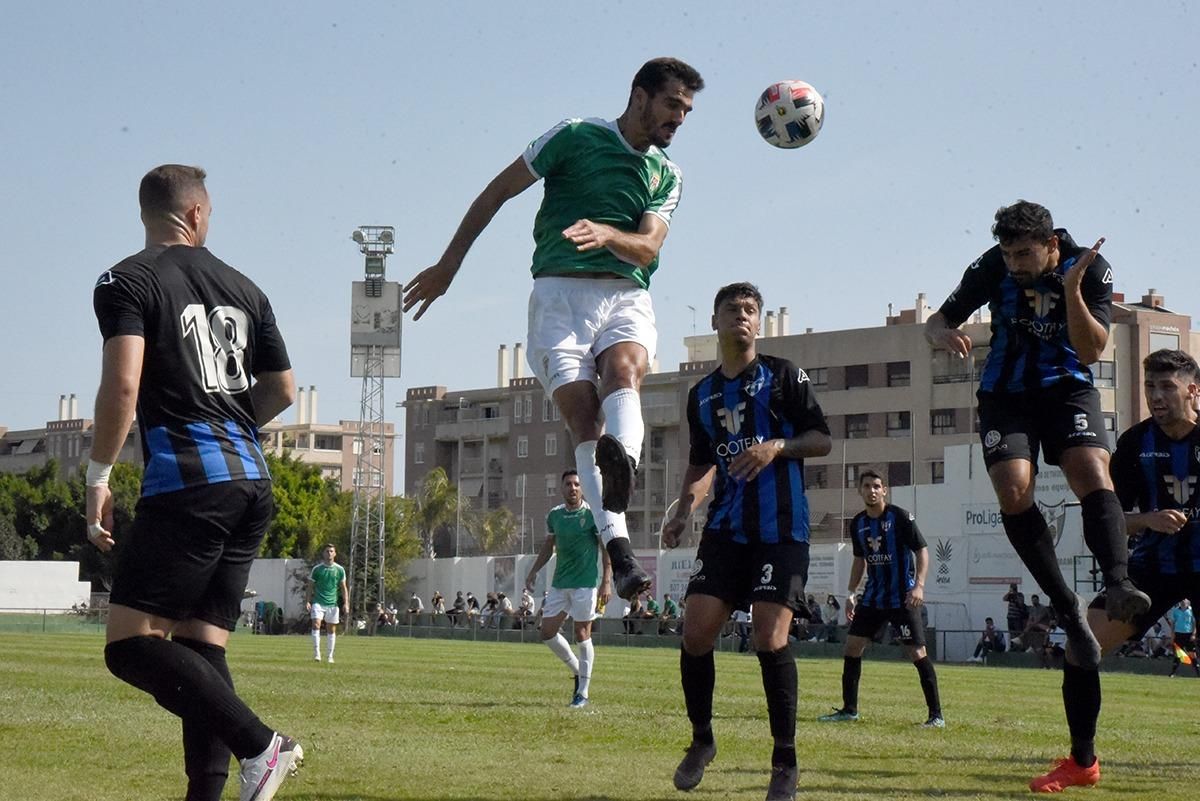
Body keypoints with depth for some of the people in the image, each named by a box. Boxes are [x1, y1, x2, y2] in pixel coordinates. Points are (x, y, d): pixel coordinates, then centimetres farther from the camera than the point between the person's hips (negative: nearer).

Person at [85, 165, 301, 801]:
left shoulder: (125, 282, -1)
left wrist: (98, 476, -6)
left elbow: (123, 383, -14)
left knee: (130, 644, -7)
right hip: (252, 482, 7)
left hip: (185, 482, -7)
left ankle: (260, 745, -18)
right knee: (202, 646, 9)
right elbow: (281, 390, 22)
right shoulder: (243, 288, 17)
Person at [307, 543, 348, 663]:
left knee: (331, 630, 5)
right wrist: (307, 601, -4)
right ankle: (317, 653, -17)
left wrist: (346, 604, 1)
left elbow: (343, 588, 9)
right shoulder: (317, 568, 2)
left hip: (333, 603, 2)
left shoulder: (340, 570, 5)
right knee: (316, 624, -18)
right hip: (318, 602, -2)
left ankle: (330, 656, 14)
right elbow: (310, 587, 6)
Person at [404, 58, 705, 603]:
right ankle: (619, 549, -27)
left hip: (628, 297, 2)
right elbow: (497, 192, 10)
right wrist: (448, 265, 9)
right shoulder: (575, 137, 6)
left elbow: (646, 248, 4)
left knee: (625, 370, -32)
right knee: (582, 416, -19)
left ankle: (622, 463, -62)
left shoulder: (667, 175, 19)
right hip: (560, 291, -2)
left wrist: (605, 234, -19)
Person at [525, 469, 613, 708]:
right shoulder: (554, 515, 7)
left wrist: (607, 581, -13)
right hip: (559, 583, 6)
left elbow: (606, 549, -7)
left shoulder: (593, 514, -8)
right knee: (548, 632, 4)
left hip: (585, 583, -6)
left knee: (582, 635, -4)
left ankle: (583, 692, 4)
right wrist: (534, 571, 14)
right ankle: (578, 672, 24)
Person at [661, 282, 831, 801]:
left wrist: (778, 446, -18)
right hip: (726, 528, 5)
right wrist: (684, 510, 9)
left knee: (770, 639, -13)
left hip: (781, 529, -5)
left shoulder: (783, 376, 0)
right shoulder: (702, 395, 15)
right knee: (695, 632, -5)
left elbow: (822, 440, -2)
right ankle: (701, 739, 16)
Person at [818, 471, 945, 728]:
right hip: (873, 597, 6)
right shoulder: (858, 523, 7)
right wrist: (851, 593, 16)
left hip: (902, 598, -6)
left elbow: (922, 550, -11)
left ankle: (936, 715, -4)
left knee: (917, 652, -10)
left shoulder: (900, 517, -11)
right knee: (852, 646, 2)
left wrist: (919, 584, -23)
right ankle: (849, 709, 13)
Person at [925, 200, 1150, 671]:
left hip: (1069, 389, 0)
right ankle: (1066, 607, -13)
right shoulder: (991, 269, -11)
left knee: (1093, 473, -26)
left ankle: (1117, 584, -38)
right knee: (1013, 490, -20)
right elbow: (937, 321, -3)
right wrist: (943, 335, -28)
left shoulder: (1091, 269, -13)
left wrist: (1071, 289, -31)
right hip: (1006, 394, 1)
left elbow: (1090, 352, -18)